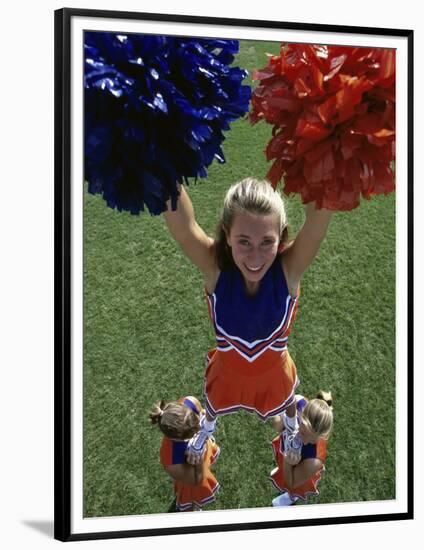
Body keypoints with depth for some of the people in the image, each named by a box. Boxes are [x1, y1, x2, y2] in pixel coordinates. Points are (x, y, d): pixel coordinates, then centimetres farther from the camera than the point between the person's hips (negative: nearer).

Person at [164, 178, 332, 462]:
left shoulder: (290, 267, -36)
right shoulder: (214, 266, -36)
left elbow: (320, 212, -54)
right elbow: (181, 221, -55)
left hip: (274, 369, 0)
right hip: (227, 368, 0)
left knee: (287, 402, 34)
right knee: (214, 404, 33)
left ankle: (292, 429, 71)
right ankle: (207, 429, 70)